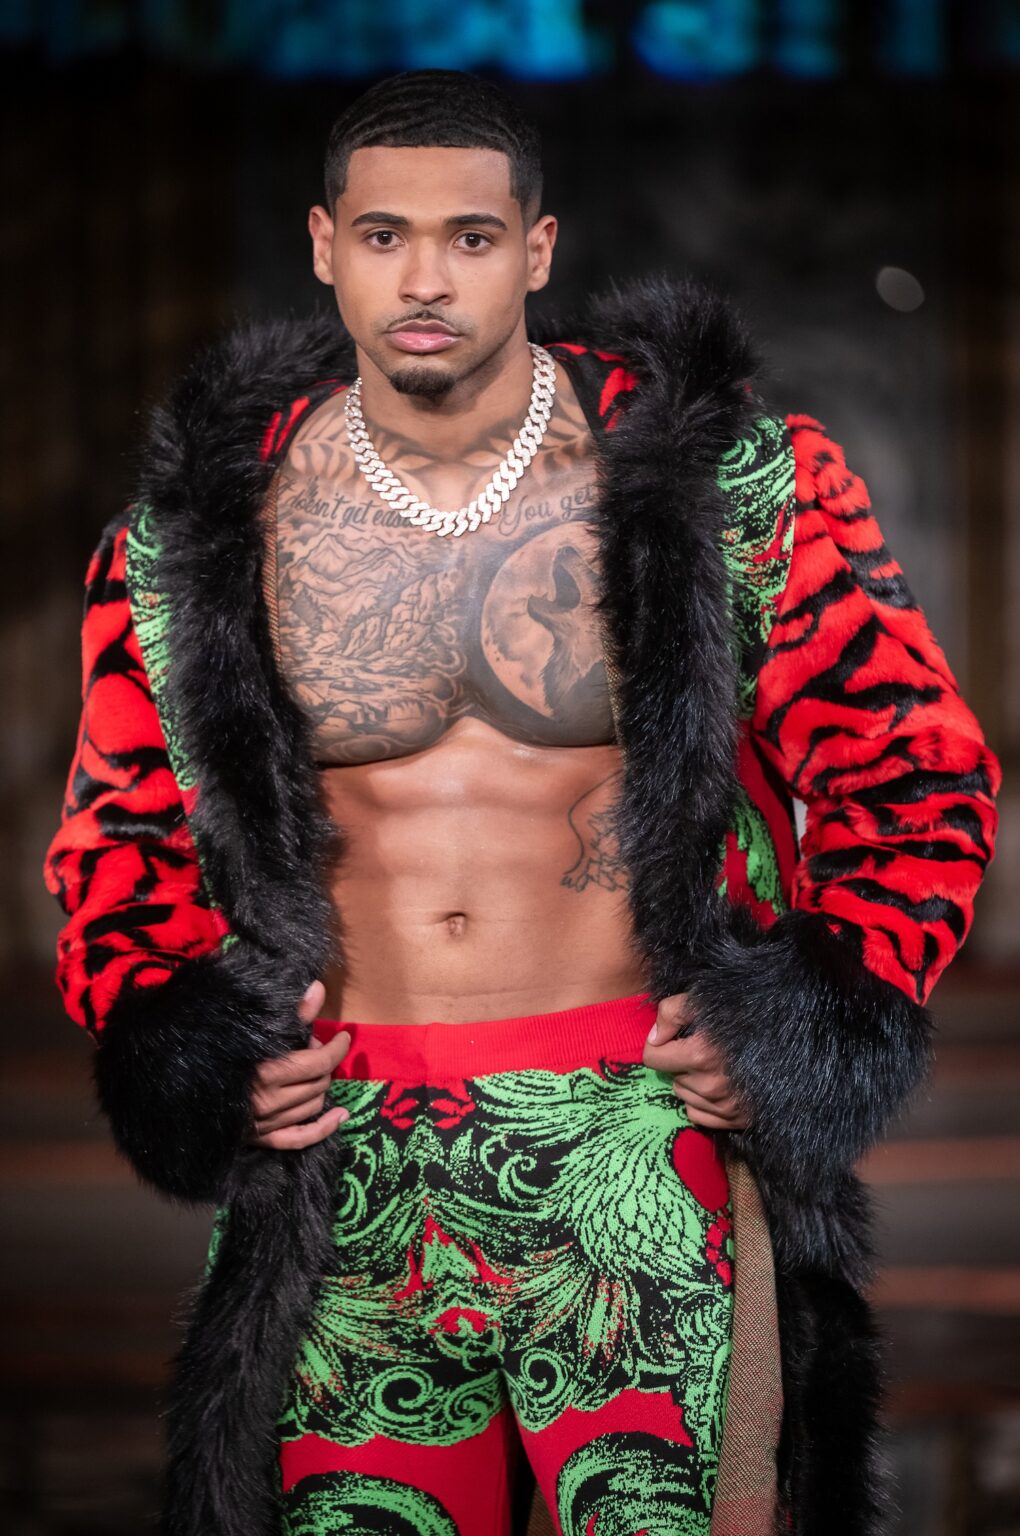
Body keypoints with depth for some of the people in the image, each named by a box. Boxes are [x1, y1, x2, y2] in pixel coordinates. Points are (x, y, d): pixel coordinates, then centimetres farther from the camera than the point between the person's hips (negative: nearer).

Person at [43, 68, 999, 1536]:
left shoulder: (725, 477, -2)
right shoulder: (211, 518, 4)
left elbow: (913, 765, 4)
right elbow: (122, 818, 15)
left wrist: (822, 1023, -5)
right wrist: (171, 1041, 0)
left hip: (638, 1125, -2)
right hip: (344, 1142, 2)